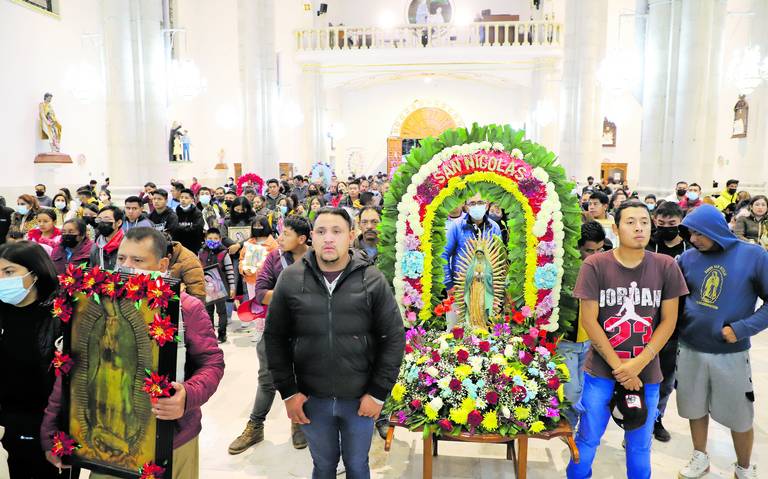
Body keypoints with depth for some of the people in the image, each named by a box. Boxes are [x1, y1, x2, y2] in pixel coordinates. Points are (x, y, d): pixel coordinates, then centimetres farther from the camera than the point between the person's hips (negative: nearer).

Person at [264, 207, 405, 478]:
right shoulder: (290, 279, -5)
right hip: (312, 399, 1)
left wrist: (379, 393, -7)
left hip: (360, 399, -1)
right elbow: (275, 337, 1)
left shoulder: (373, 280, -9)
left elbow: (393, 338, -5)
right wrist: (287, 392, -2)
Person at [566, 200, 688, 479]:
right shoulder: (595, 265, -11)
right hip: (601, 371, -2)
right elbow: (589, 321, -10)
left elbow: (669, 321, -2)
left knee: (640, 445, 16)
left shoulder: (666, 267, -4)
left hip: (647, 373, 2)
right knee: (587, 440, 10)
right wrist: (619, 367, -12)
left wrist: (639, 363, -11)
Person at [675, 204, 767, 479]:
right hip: (690, 350, 2)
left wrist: (741, 328, -16)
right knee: (696, 408, 16)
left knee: (739, 416, 12)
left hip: (731, 353, -2)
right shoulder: (688, 258, -1)